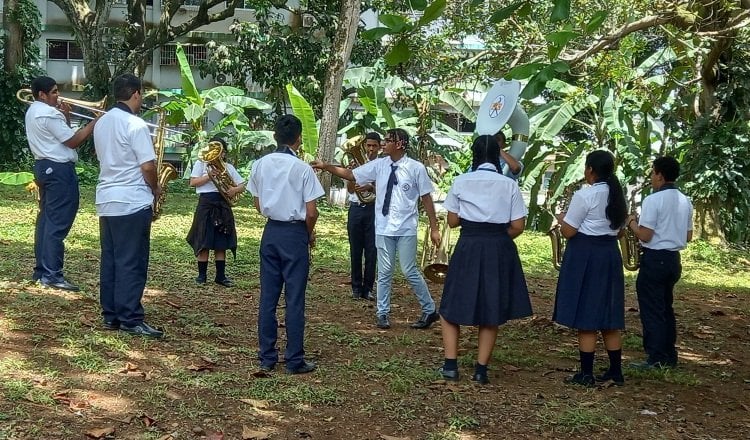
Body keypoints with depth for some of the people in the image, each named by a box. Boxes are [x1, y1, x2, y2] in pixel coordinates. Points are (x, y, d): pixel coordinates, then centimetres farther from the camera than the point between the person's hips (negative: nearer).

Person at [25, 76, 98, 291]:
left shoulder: (34, 111, 16)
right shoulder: (49, 114, -16)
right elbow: (73, 141, -16)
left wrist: (66, 117, 6)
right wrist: (95, 122, -12)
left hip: (44, 166, 11)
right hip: (59, 169, -11)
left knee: (46, 219, 14)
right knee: (58, 223, -9)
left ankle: (41, 270, 18)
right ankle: (52, 275, -9)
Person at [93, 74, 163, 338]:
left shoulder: (102, 123, 12)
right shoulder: (135, 125, -13)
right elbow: (148, 166, -17)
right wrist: (155, 189, 2)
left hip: (106, 199, 8)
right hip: (132, 202, -8)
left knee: (109, 259, 11)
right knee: (132, 262, -4)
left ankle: (110, 316, 16)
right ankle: (130, 320, -1)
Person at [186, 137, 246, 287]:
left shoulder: (228, 167, 14)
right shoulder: (201, 164, 7)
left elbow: (242, 185, 11)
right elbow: (193, 182, -4)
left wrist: (235, 189, -11)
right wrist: (209, 176, -14)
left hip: (223, 205, 3)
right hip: (206, 203, -3)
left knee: (221, 242, 4)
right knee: (204, 242, -2)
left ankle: (220, 275, 9)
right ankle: (202, 275, 8)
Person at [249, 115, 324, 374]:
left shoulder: (260, 165, 1)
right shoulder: (302, 168, -12)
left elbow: (259, 206, 8)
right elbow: (311, 212, -11)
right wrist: (310, 234, 6)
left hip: (271, 231, 5)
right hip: (295, 234, -4)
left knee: (268, 296, 9)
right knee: (295, 298, 2)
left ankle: (266, 357, 15)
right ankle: (294, 360, 7)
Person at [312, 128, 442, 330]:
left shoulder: (416, 168, -8)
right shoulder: (379, 165, 1)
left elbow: (426, 198, -3)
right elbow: (350, 174, 5)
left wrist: (434, 228, -3)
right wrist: (325, 166, -4)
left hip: (406, 229, -3)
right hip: (384, 229, 4)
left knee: (409, 271, -1)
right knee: (384, 272, 10)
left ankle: (430, 310, 16)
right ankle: (382, 313, 22)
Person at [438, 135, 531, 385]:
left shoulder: (461, 182, -3)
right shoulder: (509, 185, -2)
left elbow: (452, 221, 2)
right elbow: (518, 226, -3)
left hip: (468, 247, -1)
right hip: (500, 251, 1)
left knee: (453, 306, 12)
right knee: (491, 310, 12)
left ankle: (450, 365, 6)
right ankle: (481, 369, 12)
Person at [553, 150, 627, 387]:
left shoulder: (584, 195, -15)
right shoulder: (617, 195, 9)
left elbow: (568, 232, -13)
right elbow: (618, 227, 16)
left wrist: (561, 218, 6)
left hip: (584, 255, -7)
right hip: (609, 254, 7)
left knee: (585, 318, -1)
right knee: (608, 318, 14)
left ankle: (586, 374, 4)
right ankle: (616, 371, 19)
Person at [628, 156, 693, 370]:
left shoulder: (653, 200, -15)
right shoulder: (685, 202, 9)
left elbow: (645, 236, -18)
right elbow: (688, 236, 15)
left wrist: (632, 222, -1)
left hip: (655, 259, -8)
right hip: (673, 259, 8)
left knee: (652, 310, -2)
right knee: (666, 308, 17)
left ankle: (656, 359, -2)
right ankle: (669, 356, 22)